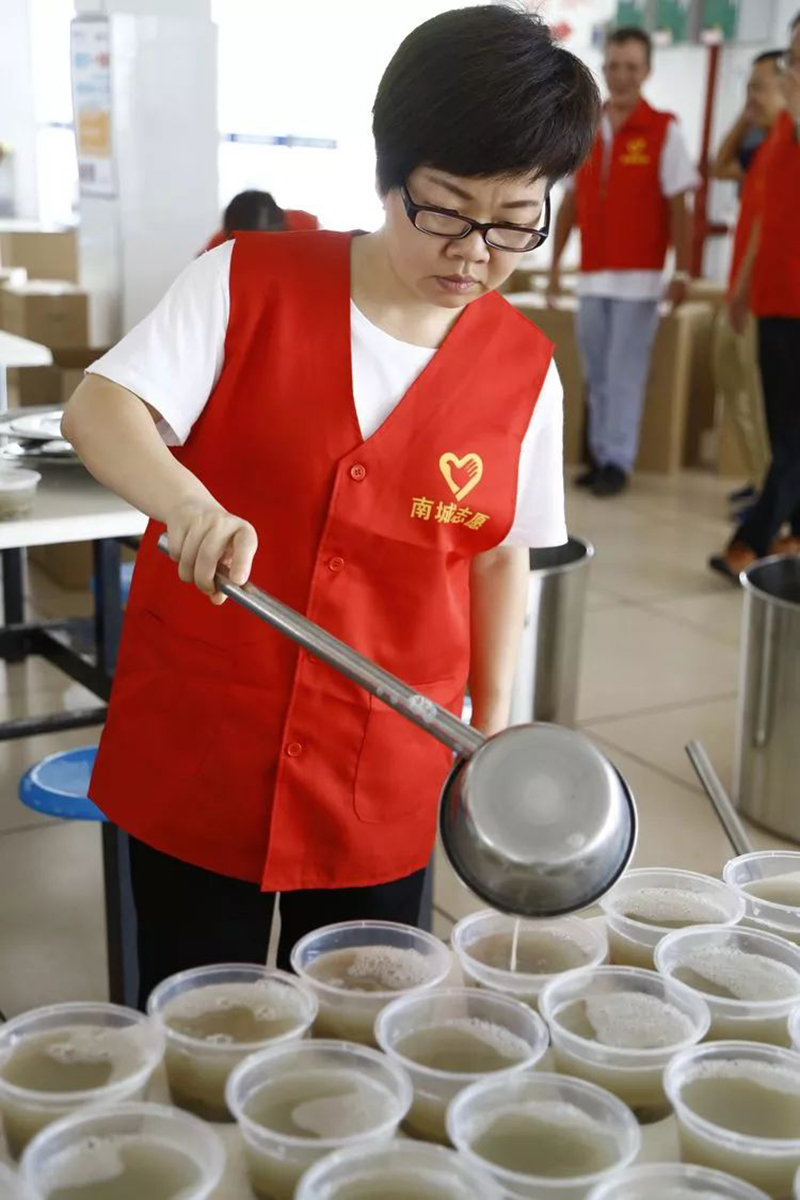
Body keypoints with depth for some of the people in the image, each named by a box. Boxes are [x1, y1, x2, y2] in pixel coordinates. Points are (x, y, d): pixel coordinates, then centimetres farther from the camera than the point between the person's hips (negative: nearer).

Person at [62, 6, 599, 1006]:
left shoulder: (524, 370, 0)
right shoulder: (248, 283, -7)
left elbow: (499, 552, 9)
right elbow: (98, 410, -15)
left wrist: (493, 725, 8)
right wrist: (191, 507, -35)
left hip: (382, 789, 2)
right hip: (195, 759, -1)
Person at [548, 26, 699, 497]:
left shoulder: (664, 130, -4)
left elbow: (678, 206, -6)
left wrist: (682, 272, -11)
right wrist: (556, 263, 11)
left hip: (639, 276, -4)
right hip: (592, 276, 5)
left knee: (625, 373, -3)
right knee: (597, 374, 8)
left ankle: (618, 463, 3)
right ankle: (600, 456, 16)